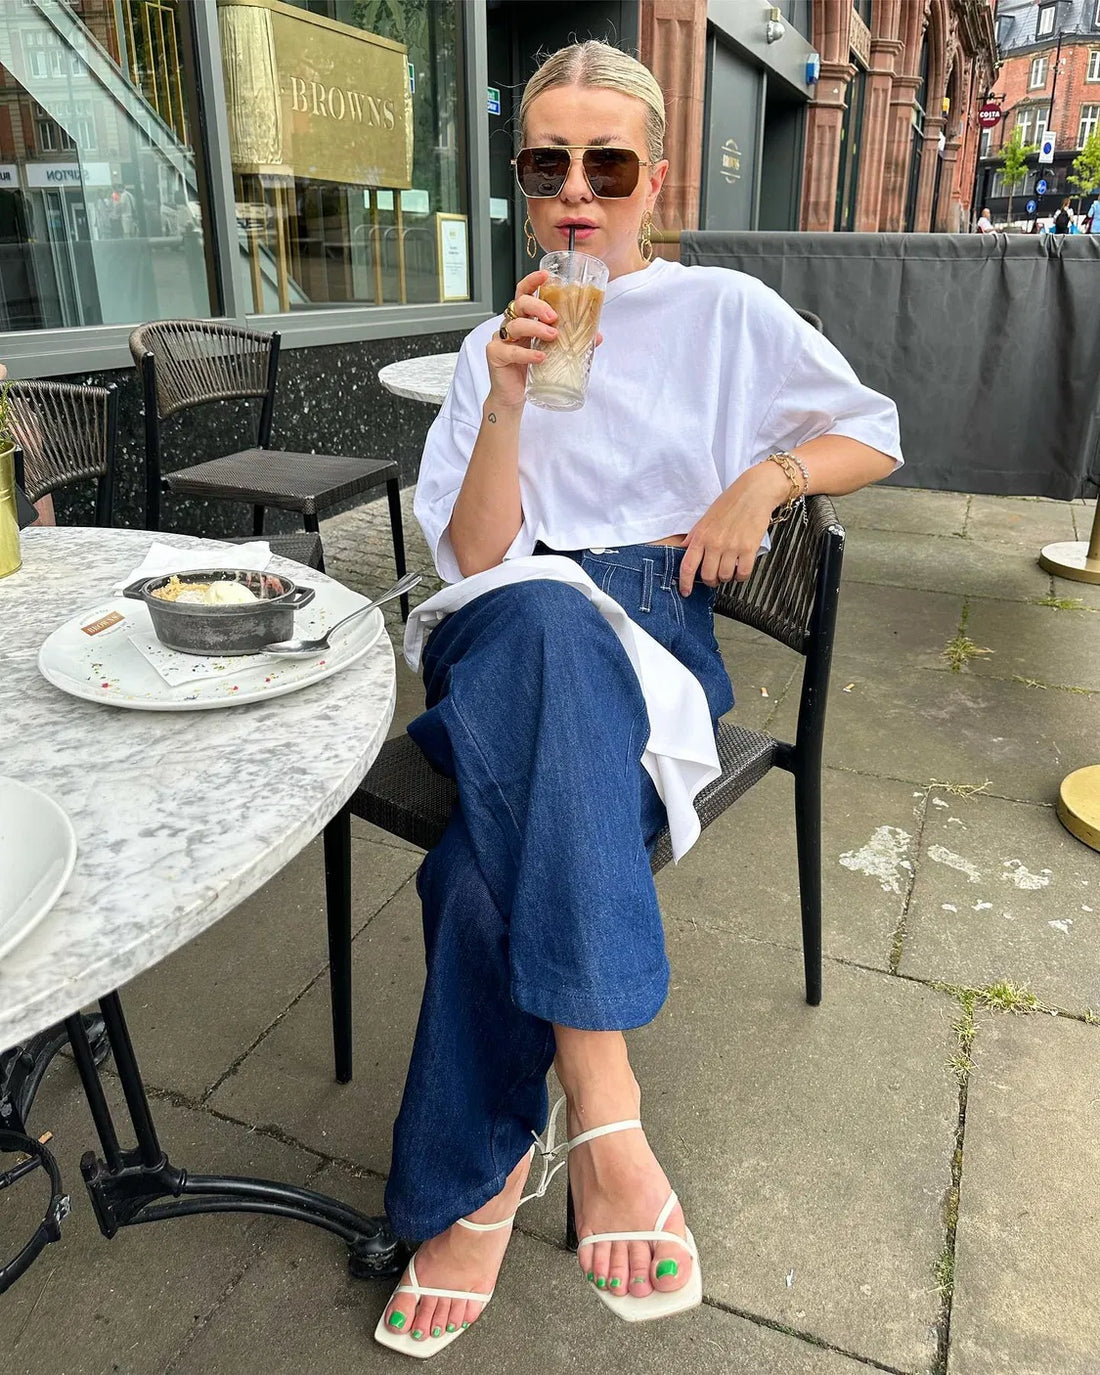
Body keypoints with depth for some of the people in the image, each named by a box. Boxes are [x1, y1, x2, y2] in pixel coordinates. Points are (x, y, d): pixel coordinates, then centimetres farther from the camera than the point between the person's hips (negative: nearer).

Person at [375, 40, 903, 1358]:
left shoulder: (726, 311, 11)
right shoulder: (495, 344, 14)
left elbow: (877, 434, 16)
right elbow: (474, 560, 2)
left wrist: (766, 476, -3)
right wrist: (509, 402, -11)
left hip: (656, 625, -1)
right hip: (519, 623, 2)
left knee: (509, 823, -34)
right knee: (549, 621, -38)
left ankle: (481, 1174, -20)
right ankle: (602, 1112, -36)